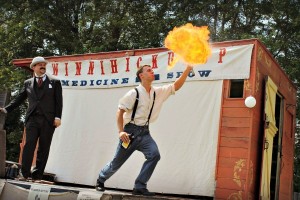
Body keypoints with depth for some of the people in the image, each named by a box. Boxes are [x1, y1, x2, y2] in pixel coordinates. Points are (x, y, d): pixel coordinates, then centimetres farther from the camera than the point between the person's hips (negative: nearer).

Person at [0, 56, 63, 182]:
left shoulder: (54, 82, 9)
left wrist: (57, 117, -7)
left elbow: (59, 101, 3)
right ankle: (24, 173, -6)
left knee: (43, 149, 0)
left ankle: (37, 176, 5)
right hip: (32, 119, 1)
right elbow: (19, 99, 17)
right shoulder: (28, 83, 16)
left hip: (48, 120, -1)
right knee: (29, 145, -10)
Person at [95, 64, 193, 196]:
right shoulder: (134, 93, -11)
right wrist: (121, 131, -18)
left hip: (144, 132, 4)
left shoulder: (158, 92, 4)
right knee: (117, 161, 7)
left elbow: (176, 86, -1)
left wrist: (187, 70, -12)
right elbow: (120, 111, -10)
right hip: (131, 131, -4)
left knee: (154, 154, -20)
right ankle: (100, 180, 35)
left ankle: (139, 187, -9)